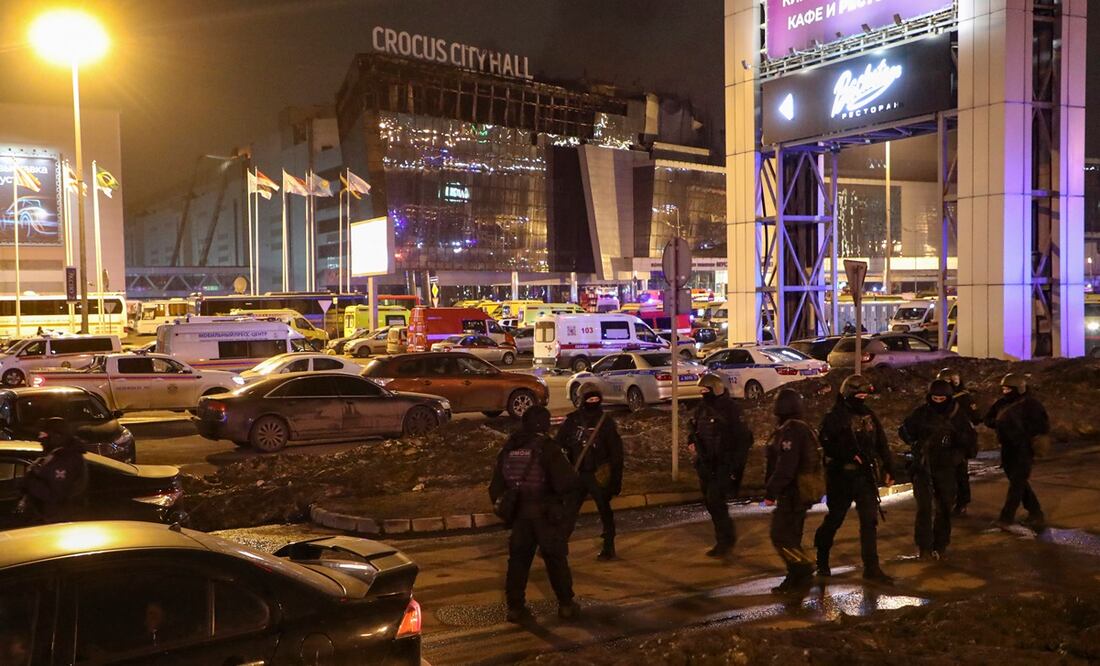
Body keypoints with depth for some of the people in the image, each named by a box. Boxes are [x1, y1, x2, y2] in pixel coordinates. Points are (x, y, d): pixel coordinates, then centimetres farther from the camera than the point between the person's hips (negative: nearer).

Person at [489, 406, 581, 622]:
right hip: (547, 512, -4)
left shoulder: (509, 449, 2)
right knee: (556, 559, 10)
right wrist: (575, 479, -2)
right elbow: (565, 483, -22)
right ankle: (565, 605, 19)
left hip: (519, 513, 4)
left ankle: (515, 606, 15)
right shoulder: (547, 449, -15)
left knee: (518, 559, 13)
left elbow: (496, 486, 6)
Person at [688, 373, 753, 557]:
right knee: (710, 502, 13)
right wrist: (691, 441, 3)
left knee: (716, 502, -12)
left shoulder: (730, 410, -14)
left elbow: (744, 439, -14)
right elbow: (694, 429, 24)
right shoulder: (702, 408, 7)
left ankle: (725, 540, 3)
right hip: (706, 465, 8)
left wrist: (736, 465, -16)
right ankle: (726, 537, 29)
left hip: (723, 465, -8)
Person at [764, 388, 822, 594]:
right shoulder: (804, 429, 13)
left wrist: (770, 492, -20)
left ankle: (804, 571, -3)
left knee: (781, 536, -6)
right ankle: (796, 578, 21)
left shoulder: (790, 432, -20)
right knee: (790, 536, 16)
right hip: (801, 492, 11)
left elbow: (785, 467, -26)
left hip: (792, 493, -10)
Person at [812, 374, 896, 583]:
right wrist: (849, 455, -28)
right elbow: (828, 445, -20)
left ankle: (871, 567, 4)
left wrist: (888, 469, 10)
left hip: (866, 476, 5)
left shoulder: (869, 416, 10)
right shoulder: (834, 417, -8)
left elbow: (881, 444, 14)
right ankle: (821, 560, 28)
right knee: (834, 519, 8)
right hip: (841, 477, -5)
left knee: (870, 520, 0)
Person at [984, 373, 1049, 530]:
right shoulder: (1002, 404, 7)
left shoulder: (1031, 405, -11)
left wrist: (1020, 426, -22)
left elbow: (1044, 427, -15)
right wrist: (998, 423, -10)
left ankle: (1007, 517, -1)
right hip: (1007, 449, 7)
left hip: (1023, 450, -7)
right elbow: (988, 420, 12)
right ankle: (1036, 513, 27)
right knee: (1020, 482, 14)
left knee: (1017, 484, -5)